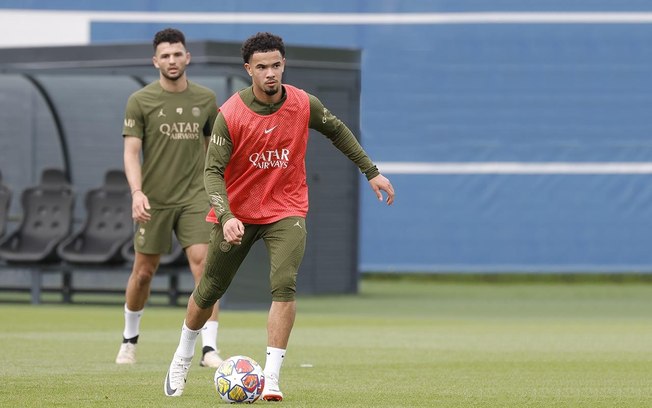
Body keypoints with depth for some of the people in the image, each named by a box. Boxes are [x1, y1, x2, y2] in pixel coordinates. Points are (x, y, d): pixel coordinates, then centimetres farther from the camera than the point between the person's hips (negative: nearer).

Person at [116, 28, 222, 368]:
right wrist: (137, 192, -23)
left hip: (194, 197, 1)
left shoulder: (205, 99, 6)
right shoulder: (140, 101, -3)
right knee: (143, 272, 8)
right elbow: (131, 151, -8)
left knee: (204, 265, -15)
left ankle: (209, 349, -16)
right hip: (154, 200, -1)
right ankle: (129, 339, 32)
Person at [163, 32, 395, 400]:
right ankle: (183, 359, 38)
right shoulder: (230, 114, -18)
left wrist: (371, 171, 14)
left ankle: (271, 379, -20)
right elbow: (213, 170, -19)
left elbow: (337, 131, 11)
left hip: (287, 210, 1)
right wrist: (225, 217, -34)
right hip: (237, 213, -1)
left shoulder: (304, 104, -9)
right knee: (210, 290, 11)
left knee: (285, 286, -21)